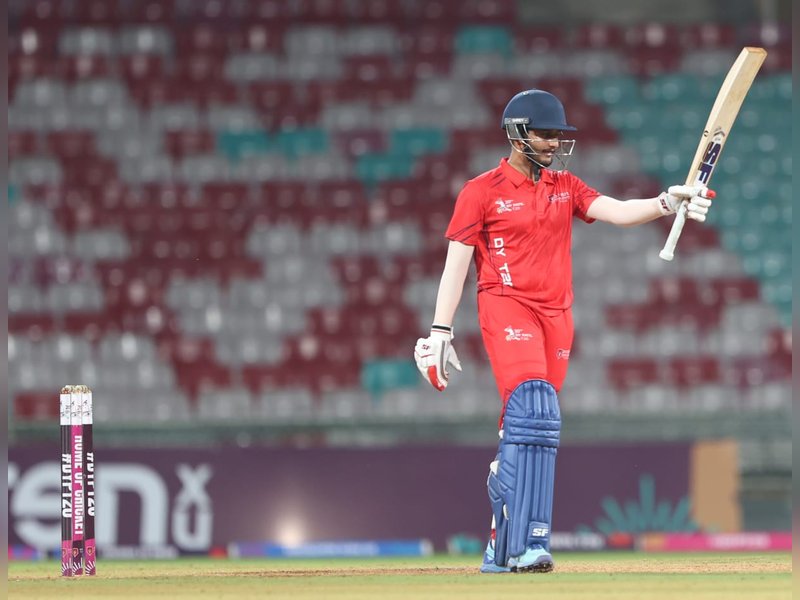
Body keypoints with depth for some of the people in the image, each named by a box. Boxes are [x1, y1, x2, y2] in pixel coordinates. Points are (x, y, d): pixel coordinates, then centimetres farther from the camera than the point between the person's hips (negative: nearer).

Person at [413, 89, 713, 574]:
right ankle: (528, 544, -32)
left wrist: (666, 203, -20)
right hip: (506, 306, -6)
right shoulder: (481, 192, 0)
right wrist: (440, 331, -7)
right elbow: (456, 265, -1)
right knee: (533, 407, -24)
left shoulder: (566, 187, 14)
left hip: (556, 314, 6)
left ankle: (502, 550, 13)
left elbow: (617, 212, -2)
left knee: (530, 426, 6)